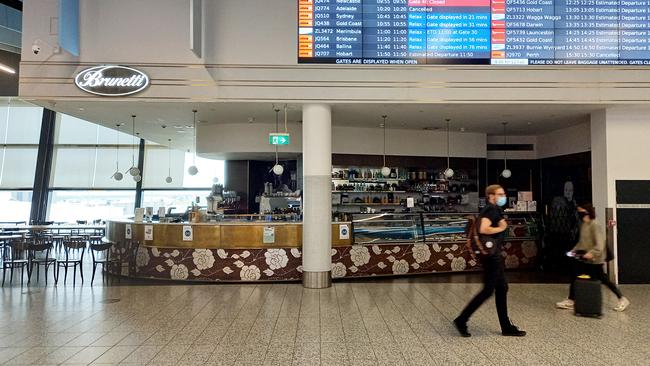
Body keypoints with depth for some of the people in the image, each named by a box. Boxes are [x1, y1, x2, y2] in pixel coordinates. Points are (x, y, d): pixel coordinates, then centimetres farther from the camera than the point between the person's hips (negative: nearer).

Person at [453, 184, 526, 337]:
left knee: (502, 288, 13)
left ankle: (506, 326, 20)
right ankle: (461, 320, 2)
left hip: (494, 254, 10)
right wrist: (501, 228, -16)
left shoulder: (493, 210, 16)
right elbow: (483, 229, -30)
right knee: (488, 290, -4)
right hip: (491, 254, -10)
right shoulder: (492, 209, -15)